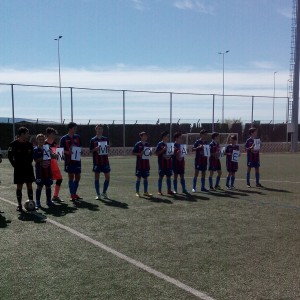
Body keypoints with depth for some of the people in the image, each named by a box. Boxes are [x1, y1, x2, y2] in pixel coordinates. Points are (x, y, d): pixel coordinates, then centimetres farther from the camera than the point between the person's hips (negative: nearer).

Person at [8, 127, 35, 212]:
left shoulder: (29, 144, 3)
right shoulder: (13, 144, -9)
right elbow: (10, 156, -5)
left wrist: (29, 163, 4)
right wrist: (15, 165, -7)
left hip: (28, 168, 4)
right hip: (19, 169, -4)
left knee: (29, 185, 5)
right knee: (19, 186, 1)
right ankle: (19, 205, 9)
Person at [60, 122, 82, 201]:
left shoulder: (77, 137, 9)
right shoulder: (64, 138, -4)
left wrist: (79, 153, -1)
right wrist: (67, 152, -21)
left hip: (77, 160, 5)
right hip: (69, 161, -5)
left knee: (77, 177, 8)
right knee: (71, 176, -2)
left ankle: (74, 193, 22)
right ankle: (72, 195, 4)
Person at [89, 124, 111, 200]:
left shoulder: (106, 139, 10)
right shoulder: (93, 140, 1)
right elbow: (91, 151, 1)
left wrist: (108, 148, -7)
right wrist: (95, 149, -18)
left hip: (105, 161, 3)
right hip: (97, 162, -3)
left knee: (108, 177, 1)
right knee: (97, 177, 2)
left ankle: (104, 193, 17)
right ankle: (98, 194, 10)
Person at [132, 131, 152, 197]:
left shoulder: (148, 144, 10)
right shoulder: (138, 144, -6)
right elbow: (133, 153, -5)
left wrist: (150, 153, -1)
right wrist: (139, 154, -19)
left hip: (146, 163, 5)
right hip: (139, 163, -5)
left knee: (146, 178, 8)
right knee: (138, 178, -1)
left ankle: (146, 192, 15)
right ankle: (137, 192, 7)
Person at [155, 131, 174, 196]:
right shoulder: (160, 144, -5)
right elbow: (156, 153, -9)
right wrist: (163, 150, -20)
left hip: (168, 163, 5)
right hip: (162, 163, -5)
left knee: (168, 177, 8)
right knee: (161, 177, 0)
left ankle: (169, 190, 15)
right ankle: (159, 191, 5)